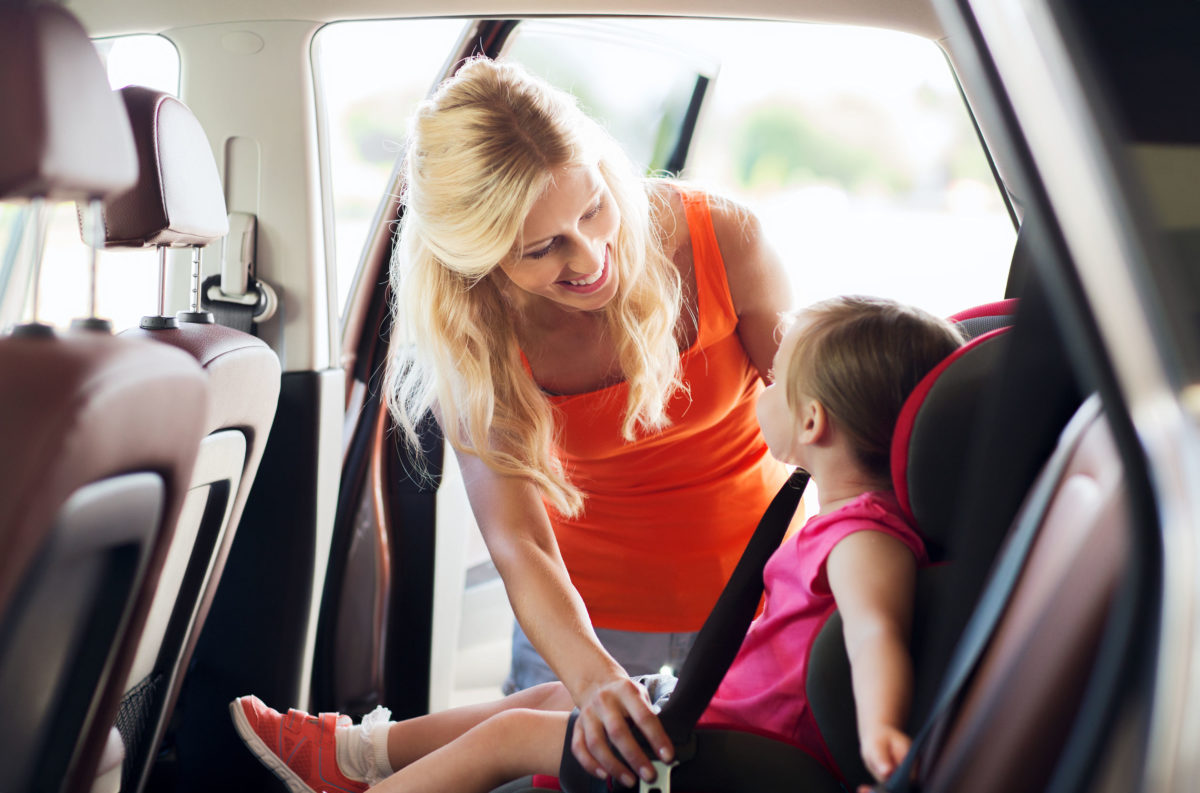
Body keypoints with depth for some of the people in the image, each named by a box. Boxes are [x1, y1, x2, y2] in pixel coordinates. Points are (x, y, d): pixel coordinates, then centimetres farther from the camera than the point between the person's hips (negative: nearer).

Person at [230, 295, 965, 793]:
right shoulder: (855, 518, 5)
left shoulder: (866, 540, -27)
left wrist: (878, 728, -62)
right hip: (728, 699, 10)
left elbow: (877, 627, -46)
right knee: (557, 695, 21)